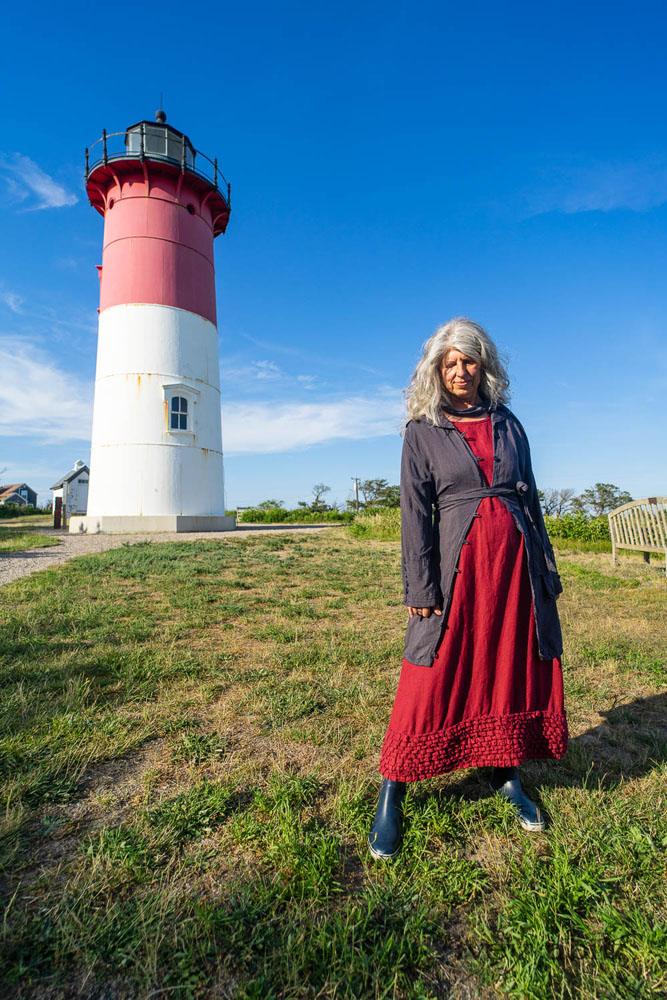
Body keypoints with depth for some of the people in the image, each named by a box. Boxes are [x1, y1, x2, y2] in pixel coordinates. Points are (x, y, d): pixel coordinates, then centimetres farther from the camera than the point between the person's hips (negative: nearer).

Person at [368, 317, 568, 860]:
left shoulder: (509, 424, 13)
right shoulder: (423, 432, 2)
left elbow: (531, 500, 14)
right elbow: (415, 514, -4)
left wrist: (547, 571, 11)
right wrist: (421, 589, -10)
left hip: (516, 563, 4)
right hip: (458, 564, -4)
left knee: (515, 668, 12)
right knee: (433, 679, -2)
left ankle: (507, 776, 35)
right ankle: (391, 797, 15)